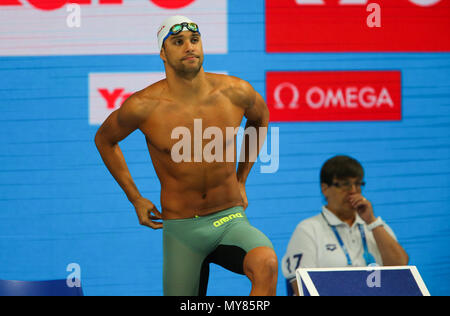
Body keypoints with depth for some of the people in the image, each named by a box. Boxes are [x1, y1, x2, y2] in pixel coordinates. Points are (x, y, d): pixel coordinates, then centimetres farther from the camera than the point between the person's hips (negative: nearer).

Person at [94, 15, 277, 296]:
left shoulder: (236, 92, -8)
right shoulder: (144, 106, -12)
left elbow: (260, 118, 18)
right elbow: (104, 139, 10)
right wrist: (136, 199, 6)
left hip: (231, 220, 0)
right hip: (181, 229, 0)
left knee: (266, 264, -32)